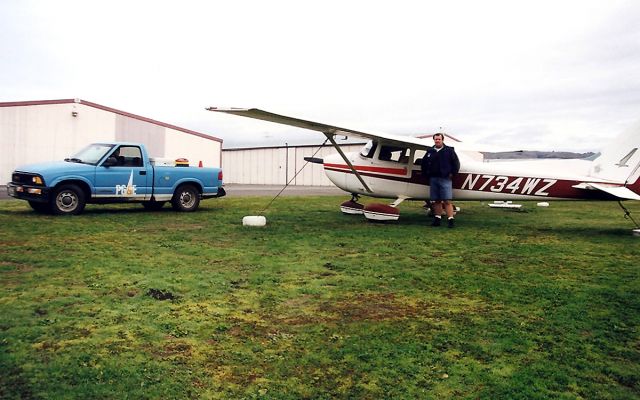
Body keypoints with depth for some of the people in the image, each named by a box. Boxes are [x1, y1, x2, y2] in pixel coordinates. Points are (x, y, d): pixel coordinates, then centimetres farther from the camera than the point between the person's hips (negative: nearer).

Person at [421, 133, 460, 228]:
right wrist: (426, 174, 14)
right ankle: (437, 219, 15)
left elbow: (456, 163, 3)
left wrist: (452, 173, -3)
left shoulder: (449, 151, 3)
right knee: (436, 201, 8)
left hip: (445, 179, -4)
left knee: (447, 201, -10)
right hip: (433, 179, 4)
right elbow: (423, 163, 23)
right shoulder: (429, 151, 13)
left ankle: (450, 220, -10)